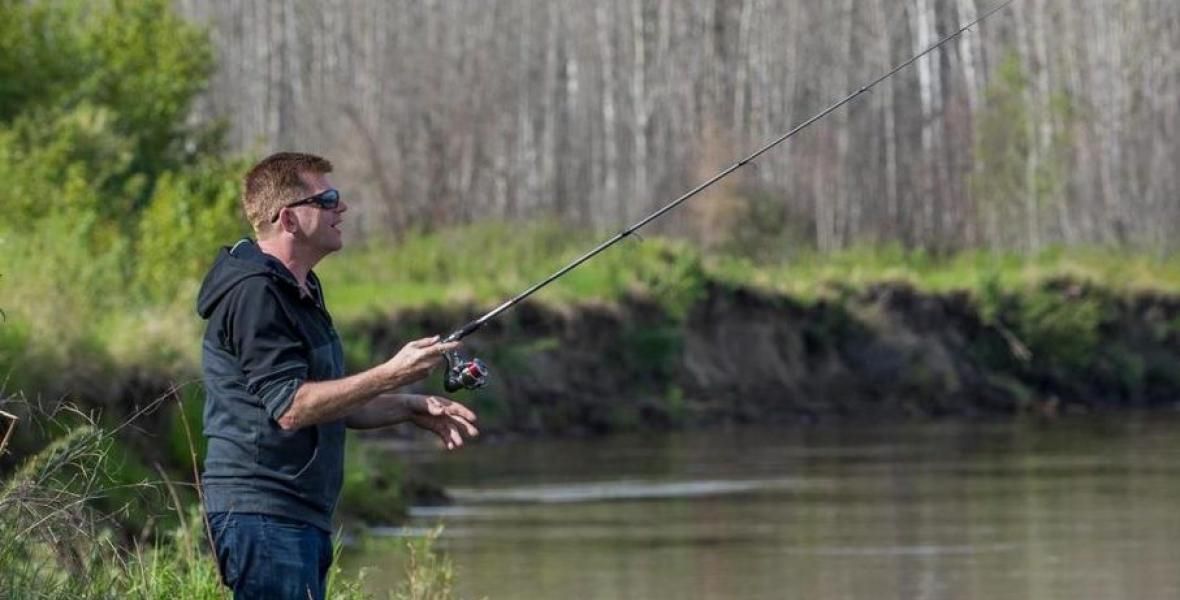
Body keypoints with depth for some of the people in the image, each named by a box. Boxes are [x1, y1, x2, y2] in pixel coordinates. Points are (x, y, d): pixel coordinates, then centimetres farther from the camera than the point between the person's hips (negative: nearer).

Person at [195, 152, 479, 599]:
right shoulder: (254, 294, -13)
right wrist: (391, 376, -21)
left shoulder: (300, 291, 20)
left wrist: (411, 408, 13)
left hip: (303, 518, 10)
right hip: (263, 515, -10)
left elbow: (332, 403, 27)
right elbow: (291, 408, -22)